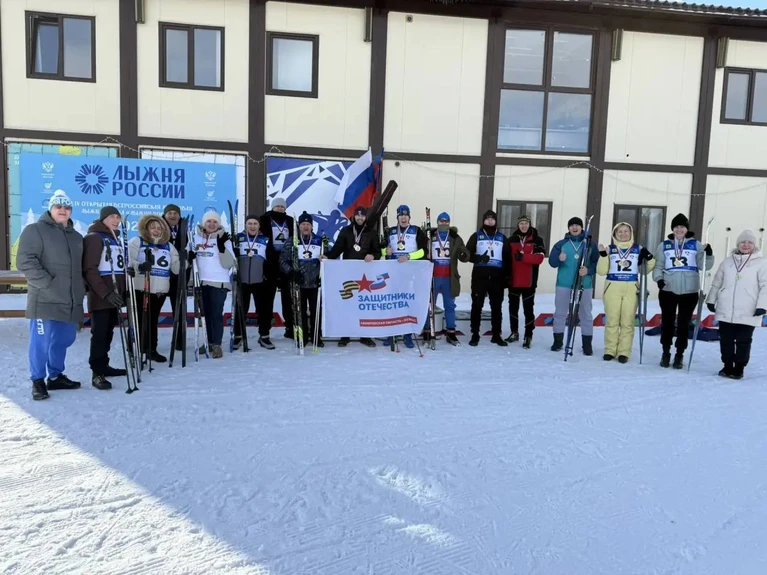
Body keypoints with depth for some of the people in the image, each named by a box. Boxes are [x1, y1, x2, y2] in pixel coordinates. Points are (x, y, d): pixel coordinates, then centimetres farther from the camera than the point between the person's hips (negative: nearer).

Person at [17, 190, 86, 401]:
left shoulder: (76, 237, 19)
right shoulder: (35, 230, -2)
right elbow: (25, 261, -12)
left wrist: (80, 289, 14)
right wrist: (47, 284, -17)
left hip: (70, 300, 6)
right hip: (45, 299, -6)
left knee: (63, 340, 12)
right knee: (41, 341, -2)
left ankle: (56, 376, 26)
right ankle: (37, 381, 10)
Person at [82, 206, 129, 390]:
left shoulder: (116, 239, 18)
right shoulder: (94, 237, -8)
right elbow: (89, 269, -16)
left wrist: (123, 291, 17)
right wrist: (105, 293, -23)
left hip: (114, 295, 8)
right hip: (100, 296, -8)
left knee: (108, 332, 13)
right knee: (99, 333, -6)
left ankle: (104, 366, 23)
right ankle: (97, 373, -3)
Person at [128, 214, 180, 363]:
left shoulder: (168, 246, 13)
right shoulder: (136, 242, 0)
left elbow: (176, 267, 9)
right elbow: (128, 260, -12)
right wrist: (139, 266, -31)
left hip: (160, 290, 4)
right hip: (140, 289, -4)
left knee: (153, 320, 13)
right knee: (139, 320, -1)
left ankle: (152, 349, 23)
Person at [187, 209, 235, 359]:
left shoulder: (224, 239, -5)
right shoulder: (196, 237, 7)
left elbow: (229, 264, -13)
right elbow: (191, 258, 19)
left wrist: (222, 247, -24)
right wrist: (189, 257, -4)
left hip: (219, 282, -5)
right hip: (201, 282, 5)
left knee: (216, 313, -4)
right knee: (206, 313, 12)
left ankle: (217, 345, 2)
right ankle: (209, 342, 23)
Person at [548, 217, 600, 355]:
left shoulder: (590, 244, 6)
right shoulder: (561, 244, 6)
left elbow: (598, 263, 3)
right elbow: (552, 262, 0)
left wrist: (588, 270, -16)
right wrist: (559, 259, -22)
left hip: (584, 285, 0)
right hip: (564, 284, 1)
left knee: (585, 314, 3)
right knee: (560, 313, 6)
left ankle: (587, 344, 10)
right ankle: (558, 341, 17)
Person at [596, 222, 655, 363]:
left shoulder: (638, 249, 8)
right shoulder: (609, 249, 6)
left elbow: (643, 270, 16)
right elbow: (602, 271, 1)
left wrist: (649, 259, -2)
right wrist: (603, 255, -12)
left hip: (631, 290, 0)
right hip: (612, 289, 0)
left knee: (627, 322, 2)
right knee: (612, 321, 4)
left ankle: (624, 352, 8)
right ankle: (610, 351, 12)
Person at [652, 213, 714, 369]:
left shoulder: (696, 245, 5)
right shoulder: (664, 245, 6)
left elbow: (704, 266, 1)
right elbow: (658, 265, 7)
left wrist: (709, 255, -16)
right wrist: (658, 278, -9)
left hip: (689, 291, 0)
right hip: (668, 290, 0)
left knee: (684, 323, 5)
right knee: (667, 321, 7)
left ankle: (679, 354, 16)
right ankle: (666, 352, 21)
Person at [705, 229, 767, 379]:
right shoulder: (728, 262, 10)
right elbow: (717, 283, 14)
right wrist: (711, 300, 11)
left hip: (747, 313, -3)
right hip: (725, 311, 3)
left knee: (743, 342, 2)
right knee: (726, 340, 9)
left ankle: (739, 368, 14)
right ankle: (727, 366, 22)